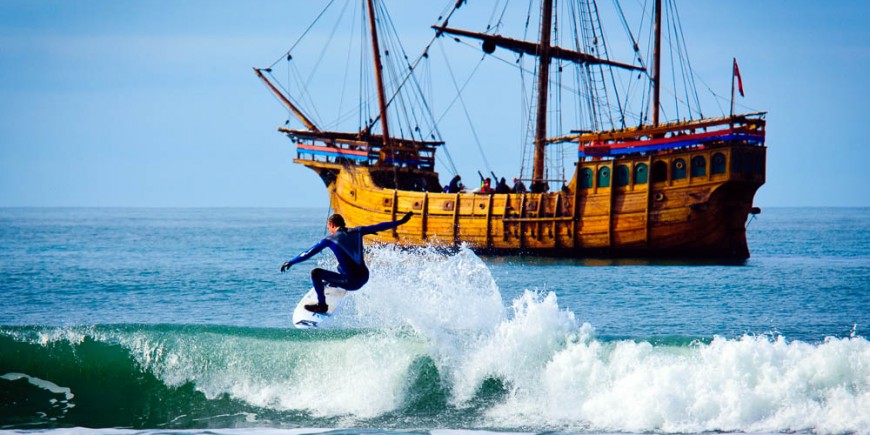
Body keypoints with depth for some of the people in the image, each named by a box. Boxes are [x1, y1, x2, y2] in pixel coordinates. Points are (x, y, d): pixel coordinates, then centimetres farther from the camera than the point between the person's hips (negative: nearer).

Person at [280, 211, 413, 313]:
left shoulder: (330, 239, -6)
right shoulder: (356, 232, 5)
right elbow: (378, 227, 10)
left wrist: (291, 263, 6)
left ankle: (322, 305, -1)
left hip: (351, 282, -7)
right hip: (364, 278, 7)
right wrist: (400, 222, 19)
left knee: (316, 273, -5)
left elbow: (309, 253, -3)